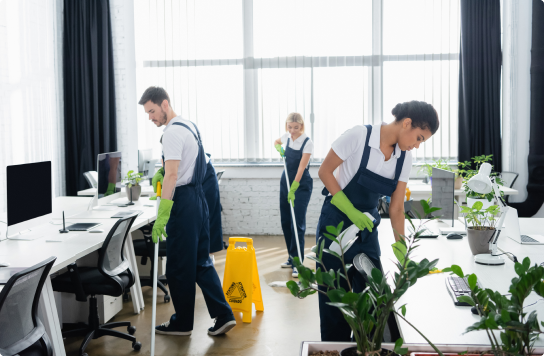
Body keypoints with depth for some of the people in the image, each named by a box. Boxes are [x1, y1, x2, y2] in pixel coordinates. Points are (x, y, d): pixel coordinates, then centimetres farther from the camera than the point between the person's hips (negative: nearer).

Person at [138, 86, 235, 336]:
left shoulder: (172, 132, -16)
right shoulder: (189, 126, 15)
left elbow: (172, 176, -24)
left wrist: (161, 216, -26)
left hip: (183, 201, -10)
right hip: (197, 196, 10)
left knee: (179, 265, 2)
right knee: (200, 261, 13)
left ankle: (182, 323, 14)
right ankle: (223, 315, 12)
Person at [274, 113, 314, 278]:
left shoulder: (307, 142, -16)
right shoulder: (286, 137, 2)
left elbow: (301, 167, -22)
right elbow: (276, 142, 26)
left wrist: (293, 189, -27)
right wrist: (279, 148, 3)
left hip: (301, 185, -7)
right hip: (286, 181, 7)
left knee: (297, 224, -11)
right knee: (285, 222, 10)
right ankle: (292, 258, 22)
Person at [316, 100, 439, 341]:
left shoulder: (405, 158, -1)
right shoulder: (359, 136, -18)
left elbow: (396, 207, 2)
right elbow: (325, 171, -12)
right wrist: (351, 211, -19)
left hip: (367, 227, 5)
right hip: (335, 224, -5)